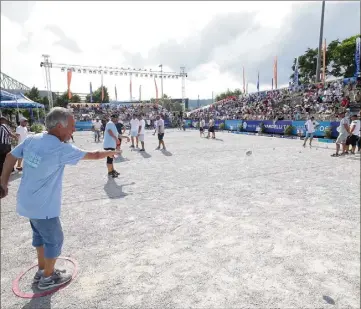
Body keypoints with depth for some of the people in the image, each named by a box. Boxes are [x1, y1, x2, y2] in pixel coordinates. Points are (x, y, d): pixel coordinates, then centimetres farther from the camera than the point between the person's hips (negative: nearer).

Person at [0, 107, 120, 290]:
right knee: (54, 240, 12)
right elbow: (94, 155, -15)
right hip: (43, 206, -8)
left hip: (28, 201, 8)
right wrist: (110, 153, 3)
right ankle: (48, 278, 30)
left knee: (40, 235, 25)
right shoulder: (61, 149, -24)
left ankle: (42, 271, 42)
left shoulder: (32, 139, -3)